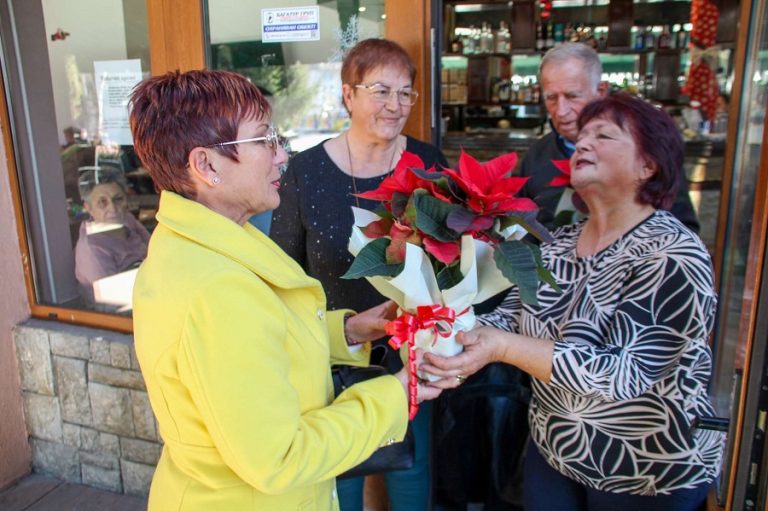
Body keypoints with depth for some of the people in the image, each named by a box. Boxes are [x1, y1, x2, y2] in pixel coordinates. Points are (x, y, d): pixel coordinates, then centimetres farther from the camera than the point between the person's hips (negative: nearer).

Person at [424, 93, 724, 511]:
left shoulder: (673, 255, -20)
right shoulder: (560, 242, 0)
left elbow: (625, 372, -28)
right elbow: (510, 317, -2)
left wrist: (504, 347, -35)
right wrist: (461, 343, -22)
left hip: (649, 475, -5)